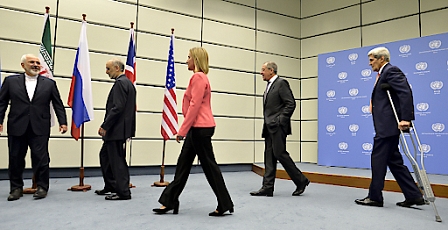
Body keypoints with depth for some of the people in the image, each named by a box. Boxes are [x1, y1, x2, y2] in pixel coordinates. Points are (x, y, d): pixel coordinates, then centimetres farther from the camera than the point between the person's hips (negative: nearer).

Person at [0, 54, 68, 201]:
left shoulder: (49, 83, 8)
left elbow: (58, 105, 7)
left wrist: (62, 122, -2)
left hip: (40, 128, -1)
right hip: (17, 127, 1)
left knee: (41, 158, -1)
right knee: (15, 158, 8)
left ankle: (42, 187, 11)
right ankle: (16, 188, 21)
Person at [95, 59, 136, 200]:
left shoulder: (120, 83, -14)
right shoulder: (128, 83, 16)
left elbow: (118, 107, -23)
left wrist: (105, 126, -18)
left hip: (117, 129, -11)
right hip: (118, 129, 11)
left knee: (117, 160, -3)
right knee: (105, 155, 20)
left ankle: (123, 192, 6)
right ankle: (110, 186, 29)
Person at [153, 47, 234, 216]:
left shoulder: (198, 77, -12)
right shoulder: (199, 77, 18)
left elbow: (194, 106, -19)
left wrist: (182, 130, -17)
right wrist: (185, 130, 19)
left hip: (200, 128, -11)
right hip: (197, 128, 11)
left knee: (209, 166, -2)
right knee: (183, 164, 12)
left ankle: (225, 205, 11)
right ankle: (169, 202, 21)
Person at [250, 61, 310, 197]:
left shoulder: (281, 83, -7)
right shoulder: (269, 85, 21)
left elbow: (291, 104, -14)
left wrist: (281, 120, -17)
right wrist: (267, 122, 13)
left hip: (278, 126, -9)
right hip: (269, 127, 9)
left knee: (280, 153, -10)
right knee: (269, 157, 6)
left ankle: (301, 181, 5)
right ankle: (267, 188, 9)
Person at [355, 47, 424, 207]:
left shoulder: (391, 71, -9)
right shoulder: (383, 74, 21)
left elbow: (406, 93, -21)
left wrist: (405, 119, -26)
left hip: (388, 126, -10)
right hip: (386, 126, 10)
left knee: (378, 160, -3)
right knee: (394, 161, 12)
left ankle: (374, 197, 7)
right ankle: (413, 195, 17)